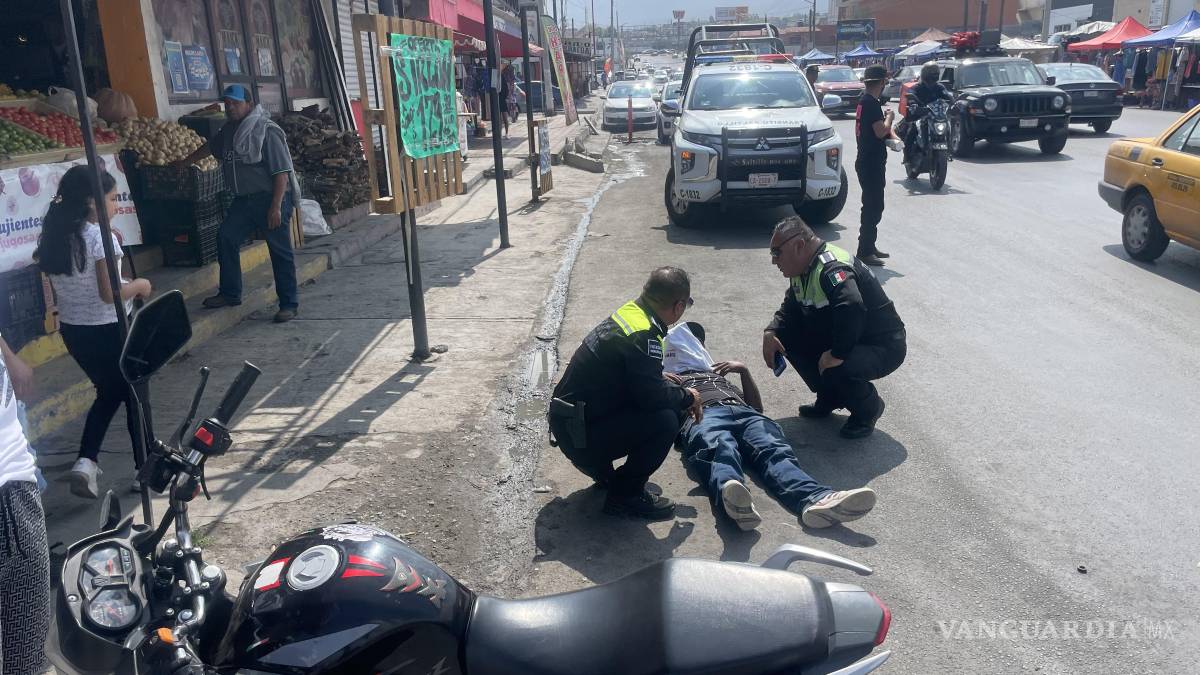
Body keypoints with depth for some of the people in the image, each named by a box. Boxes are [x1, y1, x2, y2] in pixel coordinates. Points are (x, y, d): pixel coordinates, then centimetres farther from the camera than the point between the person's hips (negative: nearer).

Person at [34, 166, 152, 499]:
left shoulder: (54, 237, 3)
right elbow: (109, 293, -23)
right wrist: (138, 285, -6)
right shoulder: (101, 236, -19)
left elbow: (71, 283, 11)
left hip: (72, 330, 7)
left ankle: (86, 461, 10)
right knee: (134, 396, 11)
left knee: (108, 392, 24)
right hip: (109, 330, -7)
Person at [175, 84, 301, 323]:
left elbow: (281, 172, -18)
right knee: (226, 239, 5)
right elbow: (209, 147, 32)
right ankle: (230, 293, 18)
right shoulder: (228, 131, 12)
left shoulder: (267, 131, -13)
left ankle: (289, 304, 2)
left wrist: (276, 207, -22)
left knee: (280, 251, -4)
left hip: (270, 198, -8)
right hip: (244, 198, 8)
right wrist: (185, 163, 43)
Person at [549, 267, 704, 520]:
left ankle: (602, 470, 20)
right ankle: (626, 495, -2)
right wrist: (687, 397, -7)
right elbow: (652, 395, -26)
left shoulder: (628, 312, 6)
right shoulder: (644, 335, -22)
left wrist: (664, 381, 24)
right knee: (665, 420, -19)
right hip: (580, 435, -10)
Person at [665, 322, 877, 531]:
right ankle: (732, 499, -75)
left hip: (744, 412, 3)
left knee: (775, 451, -32)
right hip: (703, 415, -3)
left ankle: (818, 500, -62)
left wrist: (744, 370, 21)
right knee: (721, 450, -42)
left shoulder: (718, 374, 46)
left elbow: (757, 406, 31)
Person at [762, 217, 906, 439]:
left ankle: (869, 408, -1)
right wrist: (770, 332, -7)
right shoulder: (804, 270, 4)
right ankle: (829, 398, 15)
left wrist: (837, 354, -37)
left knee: (834, 370, -36)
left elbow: (852, 308, -44)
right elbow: (790, 308, 12)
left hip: (883, 347, -9)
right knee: (786, 335, 0)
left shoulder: (833, 269, -28)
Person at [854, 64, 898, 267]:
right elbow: (880, 131, -25)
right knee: (873, 207, -8)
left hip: (868, 162, 10)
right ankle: (864, 252, -5)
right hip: (872, 164, -10)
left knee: (873, 206, 17)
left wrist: (891, 134, -5)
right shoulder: (871, 103, -18)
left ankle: (869, 247, 26)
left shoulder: (864, 101, 13)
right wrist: (889, 117, -7)